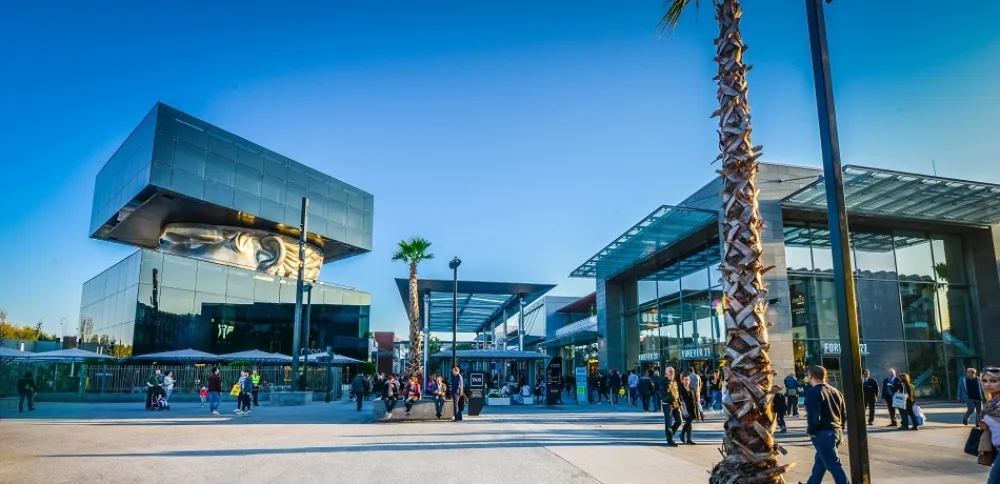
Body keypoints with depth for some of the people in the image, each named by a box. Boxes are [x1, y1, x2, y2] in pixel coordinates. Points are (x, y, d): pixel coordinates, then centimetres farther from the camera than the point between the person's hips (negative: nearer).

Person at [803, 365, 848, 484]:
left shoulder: (813, 392, -14)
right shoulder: (835, 391, 12)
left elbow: (813, 416, -21)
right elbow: (844, 413, 15)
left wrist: (811, 432, -8)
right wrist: (840, 429, 22)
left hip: (823, 433, -9)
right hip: (836, 431, 9)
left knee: (834, 465, -4)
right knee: (820, 461, 22)